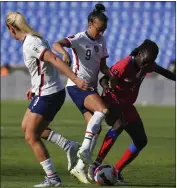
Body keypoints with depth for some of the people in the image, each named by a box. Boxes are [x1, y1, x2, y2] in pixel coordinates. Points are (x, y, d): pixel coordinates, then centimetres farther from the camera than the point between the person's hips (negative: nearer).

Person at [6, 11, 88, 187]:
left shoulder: (30, 44, -20)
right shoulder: (34, 38, 10)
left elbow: (54, 60, -30)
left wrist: (75, 79, -36)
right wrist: (36, 88, 25)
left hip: (47, 96, -10)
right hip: (49, 92, 10)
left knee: (31, 137, -1)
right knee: (27, 126, 21)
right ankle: (69, 146, 15)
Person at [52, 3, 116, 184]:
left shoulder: (101, 41, 11)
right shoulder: (80, 39, -11)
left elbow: (102, 66, 15)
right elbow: (56, 44, -27)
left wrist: (112, 76, -5)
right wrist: (64, 52, -49)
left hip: (91, 87, 8)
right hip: (77, 85, -8)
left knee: (95, 128, 0)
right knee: (102, 109, -30)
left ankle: (80, 167, 5)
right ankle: (85, 149, -31)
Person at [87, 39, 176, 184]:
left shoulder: (148, 65, -3)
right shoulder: (125, 65, -23)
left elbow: (162, 71, 18)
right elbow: (104, 79, -24)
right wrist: (106, 86, -44)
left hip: (127, 106, 8)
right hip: (113, 101, -8)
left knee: (141, 141, 3)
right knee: (119, 124, -37)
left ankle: (116, 172, 9)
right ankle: (96, 165, -40)